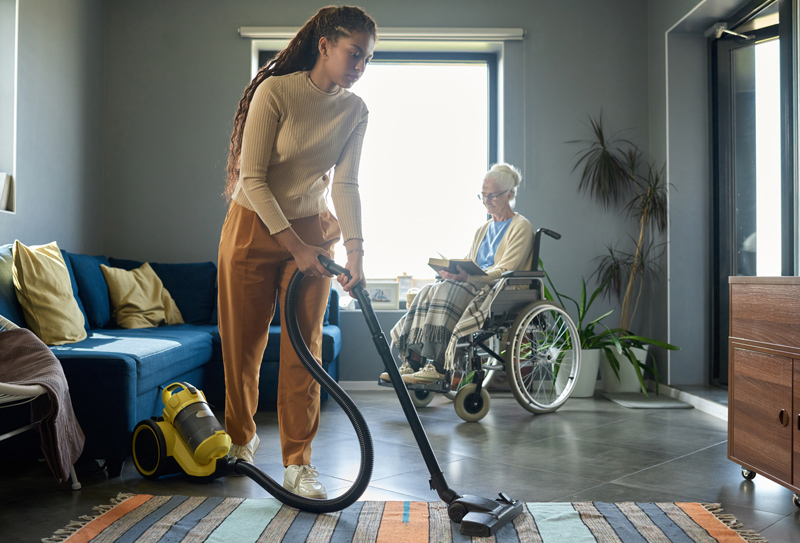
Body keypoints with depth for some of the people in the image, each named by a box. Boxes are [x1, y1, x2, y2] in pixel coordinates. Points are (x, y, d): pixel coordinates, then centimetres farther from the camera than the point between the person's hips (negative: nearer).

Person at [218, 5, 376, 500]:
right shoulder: (276, 90, -16)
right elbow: (252, 179, -18)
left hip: (312, 229, 3)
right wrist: (294, 246, -23)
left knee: (305, 346, -2)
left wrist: (355, 248, -21)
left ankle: (298, 463, 7)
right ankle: (241, 439, 30)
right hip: (253, 226, -3)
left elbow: (346, 183, -7)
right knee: (243, 343, 6)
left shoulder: (355, 111, -2)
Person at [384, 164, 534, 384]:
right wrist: (452, 271, -5)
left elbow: (505, 271, -12)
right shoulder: (482, 230, 26)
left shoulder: (521, 227, 1)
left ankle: (437, 367, -37)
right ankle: (411, 363, -30)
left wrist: (467, 276, -26)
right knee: (429, 291, -21)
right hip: (475, 286, 7)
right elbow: (468, 265, 20)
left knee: (447, 290, -33)